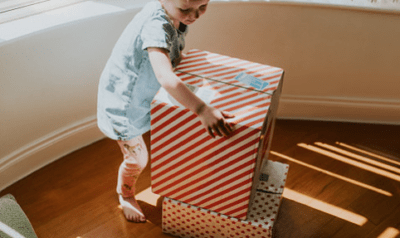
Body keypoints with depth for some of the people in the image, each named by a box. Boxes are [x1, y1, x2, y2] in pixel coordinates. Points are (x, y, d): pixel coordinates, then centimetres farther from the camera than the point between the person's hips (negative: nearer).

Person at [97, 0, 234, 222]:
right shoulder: (157, 25, -39)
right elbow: (165, 77, -53)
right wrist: (203, 110, -57)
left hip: (145, 93, 8)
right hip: (123, 102, -8)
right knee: (137, 158, 9)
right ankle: (125, 195, 41)